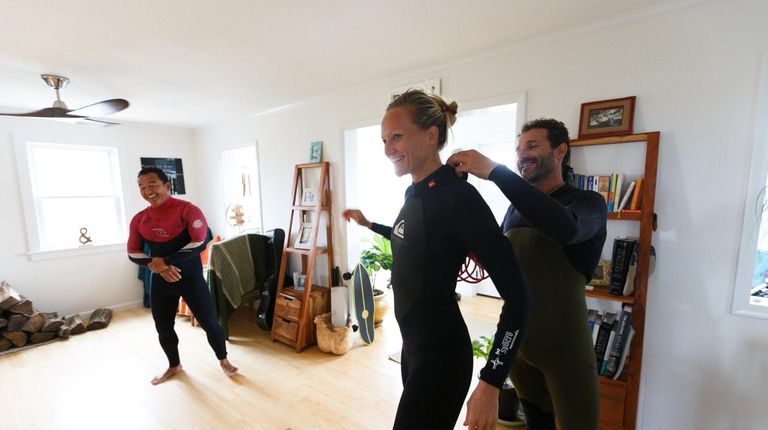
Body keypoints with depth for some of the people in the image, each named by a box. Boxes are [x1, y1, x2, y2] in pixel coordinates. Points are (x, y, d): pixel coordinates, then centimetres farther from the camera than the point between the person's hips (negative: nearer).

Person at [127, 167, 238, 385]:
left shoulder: (187, 210, -14)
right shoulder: (139, 219, 3)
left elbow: (200, 243, -21)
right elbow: (133, 253, 7)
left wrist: (165, 261, -20)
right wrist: (157, 266, -12)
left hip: (190, 276, -5)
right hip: (160, 280, 5)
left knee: (207, 321, 3)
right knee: (163, 327, 17)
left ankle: (223, 360, 26)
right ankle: (174, 366, 41)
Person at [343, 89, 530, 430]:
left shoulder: (459, 196, -23)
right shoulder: (414, 192, 2)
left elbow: (517, 295, -22)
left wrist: (490, 383, -23)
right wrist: (368, 224, 28)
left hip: (440, 353, -8)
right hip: (413, 343, 8)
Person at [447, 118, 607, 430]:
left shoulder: (587, 203, -10)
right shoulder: (516, 206, 7)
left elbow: (566, 228, -35)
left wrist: (493, 171, -36)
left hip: (563, 346, -5)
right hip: (517, 338, 5)